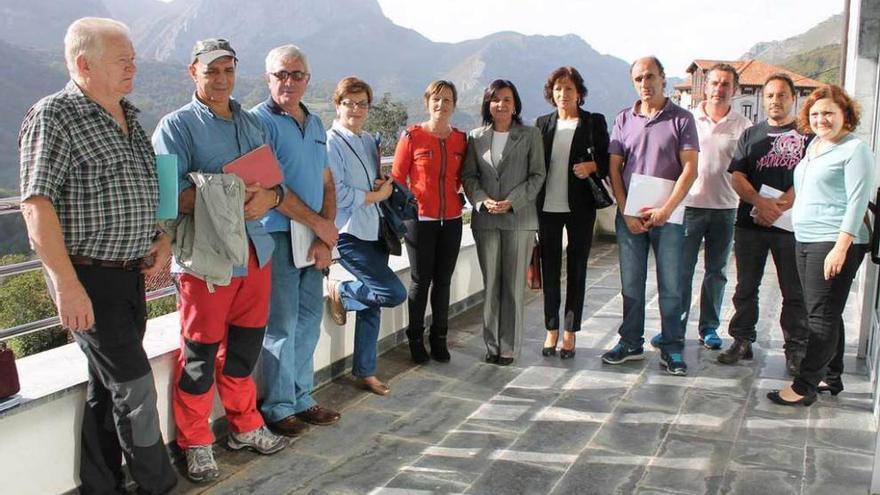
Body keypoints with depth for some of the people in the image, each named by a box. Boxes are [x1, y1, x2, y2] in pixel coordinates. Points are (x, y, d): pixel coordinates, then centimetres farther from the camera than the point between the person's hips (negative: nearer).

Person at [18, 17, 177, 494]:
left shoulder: (130, 116, 12)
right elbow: (37, 205, -18)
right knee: (133, 385, -3)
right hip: (88, 278, -8)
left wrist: (163, 237, 6)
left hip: (130, 274, 8)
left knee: (107, 386, 15)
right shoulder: (54, 116, -12)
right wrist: (67, 285, -23)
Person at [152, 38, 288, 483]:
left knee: (245, 345, 15)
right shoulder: (177, 125, -2)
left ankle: (244, 426, 32)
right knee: (201, 352, 3)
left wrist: (269, 196, -11)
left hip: (255, 250, 6)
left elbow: (274, 178, 12)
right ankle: (196, 444, 18)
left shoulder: (252, 123, 17)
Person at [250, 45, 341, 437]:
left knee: (309, 321, 13)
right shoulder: (260, 121, -8)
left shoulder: (315, 124, 14)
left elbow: (327, 184, 12)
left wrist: (325, 236, -1)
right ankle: (278, 408, 13)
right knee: (281, 326, 0)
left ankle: (301, 398, 26)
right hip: (277, 238, -7)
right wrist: (320, 225, -11)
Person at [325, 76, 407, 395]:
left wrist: (383, 184, 1)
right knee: (394, 293, -14)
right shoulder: (331, 142, -10)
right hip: (350, 233, -8)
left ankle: (365, 372, 22)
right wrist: (376, 195, -7)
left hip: (373, 231, 8)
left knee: (372, 304, 10)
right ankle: (339, 292, 11)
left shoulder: (369, 141, 14)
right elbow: (337, 193, -16)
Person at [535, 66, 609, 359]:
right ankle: (551, 331, 17)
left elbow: (607, 161, 3)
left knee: (576, 269, 5)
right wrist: (532, 202, 3)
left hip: (580, 206, -2)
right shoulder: (543, 123, 10)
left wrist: (592, 166, -18)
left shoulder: (594, 122, 3)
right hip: (547, 206, 2)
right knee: (549, 269, 6)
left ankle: (570, 333, 13)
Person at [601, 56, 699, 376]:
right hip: (629, 216, 3)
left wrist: (666, 209, -14)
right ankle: (631, 343, 20)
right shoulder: (623, 120, 9)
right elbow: (614, 169, 6)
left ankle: (672, 349, 12)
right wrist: (626, 213, -4)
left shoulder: (681, 119, 1)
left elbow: (690, 169, -6)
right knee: (631, 285, 8)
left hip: (667, 216, -2)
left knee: (670, 286, 3)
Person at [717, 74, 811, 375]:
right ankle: (742, 341, 19)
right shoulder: (751, 135, 13)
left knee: (795, 292, 2)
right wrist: (760, 203, -14)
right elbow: (737, 177, 4)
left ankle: (796, 349, 11)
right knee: (746, 288, 9)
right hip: (750, 223, 3)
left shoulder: (807, 134, 4)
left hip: (791, 224, -3)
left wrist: (779, 207, -18)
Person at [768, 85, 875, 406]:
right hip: (805, 241, 9)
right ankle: (831, 379, 24)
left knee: (823, 316, -5)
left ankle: (804, 387, -2)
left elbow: (857, 201, -15)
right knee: (821, 315, 14)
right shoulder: (814, 145, 16)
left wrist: (841, 247, -21)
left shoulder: (855, 149, -9)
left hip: (834, 242, -9)